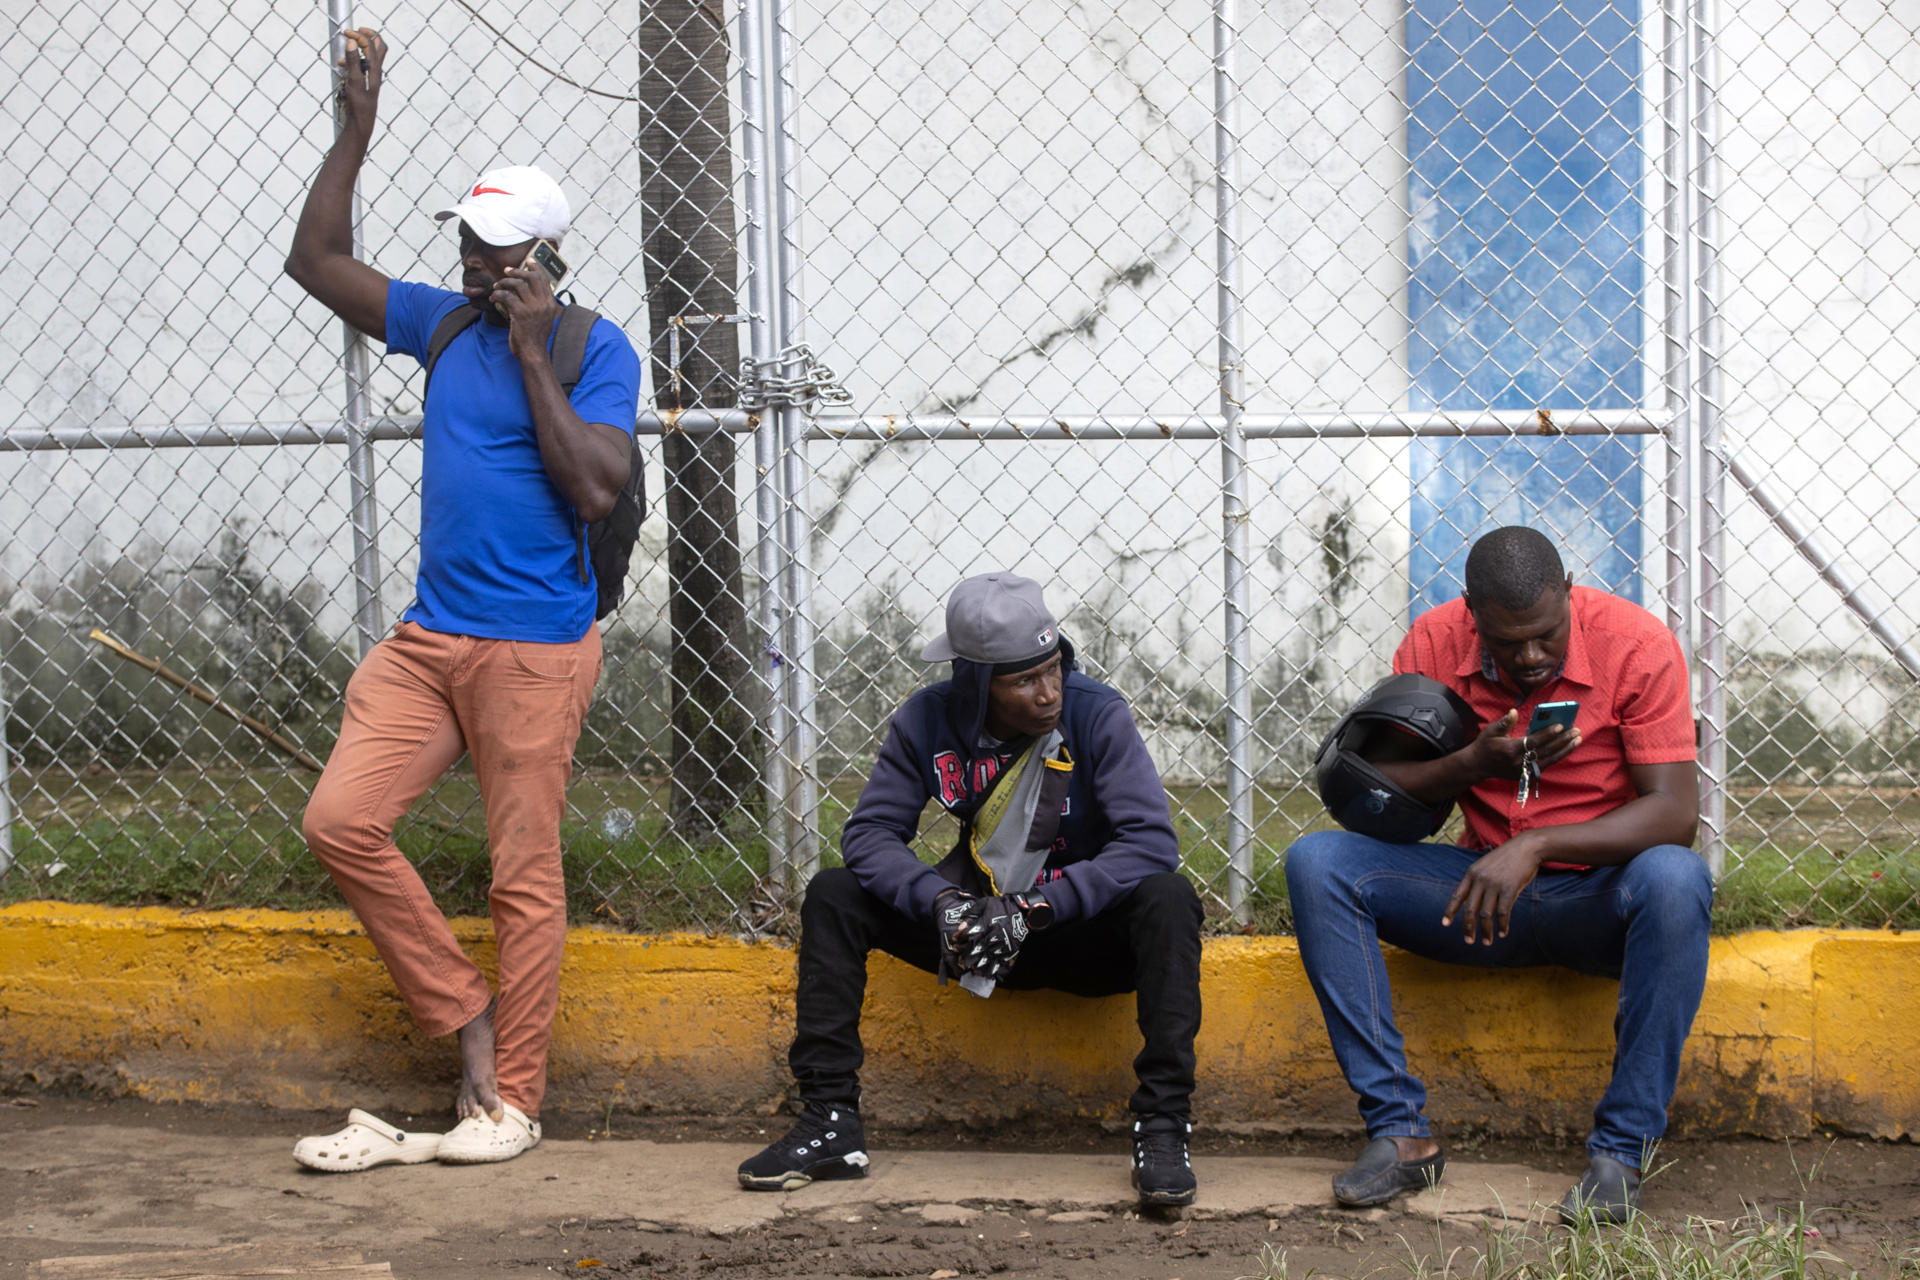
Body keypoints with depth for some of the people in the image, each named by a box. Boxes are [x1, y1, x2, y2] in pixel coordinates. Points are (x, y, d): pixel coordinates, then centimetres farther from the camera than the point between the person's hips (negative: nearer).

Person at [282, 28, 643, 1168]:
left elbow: (595, 491, -18)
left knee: (525, 876, -1)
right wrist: (357, 130, 5)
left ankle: (513, 1098, 9)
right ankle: (467, 1011, 10)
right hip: (428, 636, 6)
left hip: (534, 649, -6)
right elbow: (317, 261, 14)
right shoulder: (443, 324, 11)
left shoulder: (595, 350, -6)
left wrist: (532, 355, -16)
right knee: (342, 820, -4)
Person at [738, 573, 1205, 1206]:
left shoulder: (1096, 715, -17)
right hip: (975, 927, 3)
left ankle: (1162, 1128, -31)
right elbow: (871, 832, -9)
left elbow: (1151, 841, -25)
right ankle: (831, 1122, -11)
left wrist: (1032, 910, -32)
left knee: (1168, 899, -33)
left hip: (1082, 933, -3)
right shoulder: (929, 720, -8)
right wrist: (942, 903, -29)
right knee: (833, 897, -12)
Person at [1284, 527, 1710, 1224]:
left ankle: (1622, 1151, -28)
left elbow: (1674, 813, -21)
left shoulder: (1637, 644, -15)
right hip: (1481, 893, 3)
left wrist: (1536, 846, -32)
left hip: (1599, 897, -3)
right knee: (1316, 861, -18)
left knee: (1675, 879, -38)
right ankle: (1399, 1132, -20)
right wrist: (1475, 763, -21)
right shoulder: (1435, 642, -5)